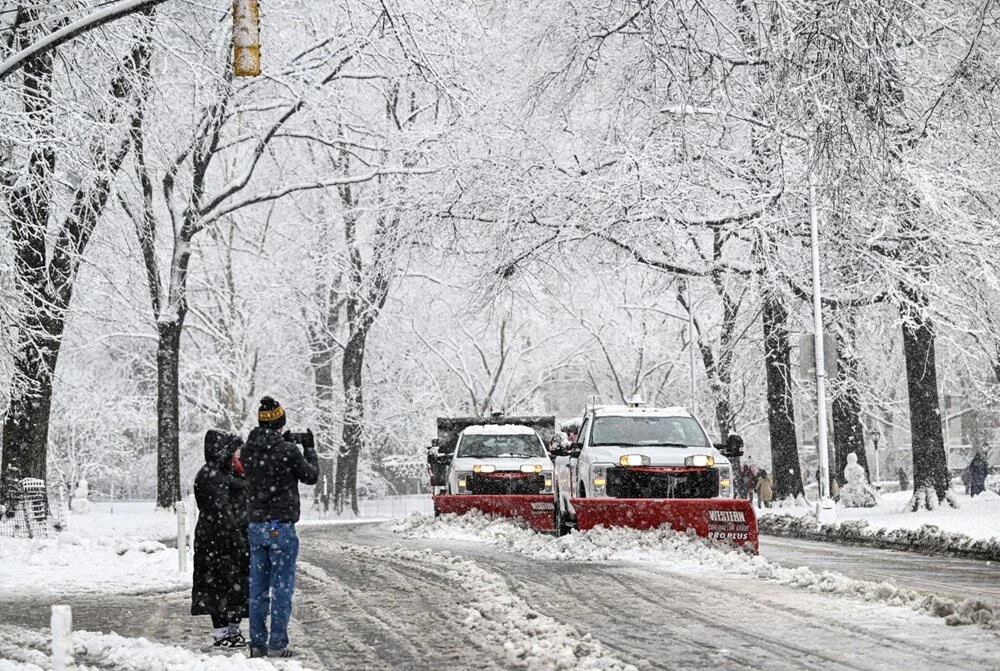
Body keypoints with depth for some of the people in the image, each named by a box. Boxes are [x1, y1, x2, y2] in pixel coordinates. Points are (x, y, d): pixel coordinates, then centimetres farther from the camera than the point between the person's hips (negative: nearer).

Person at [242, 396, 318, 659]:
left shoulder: (248, 450, 1)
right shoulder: (287, 451, -14)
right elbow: (311, 476, 0)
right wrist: (309, 448, 14)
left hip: (255, 526, 5)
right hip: (281, 526, -5)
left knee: (258, 587, 10)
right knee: (282, 586, 0)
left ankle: (257, 643, 13)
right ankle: (277, 644, -1)